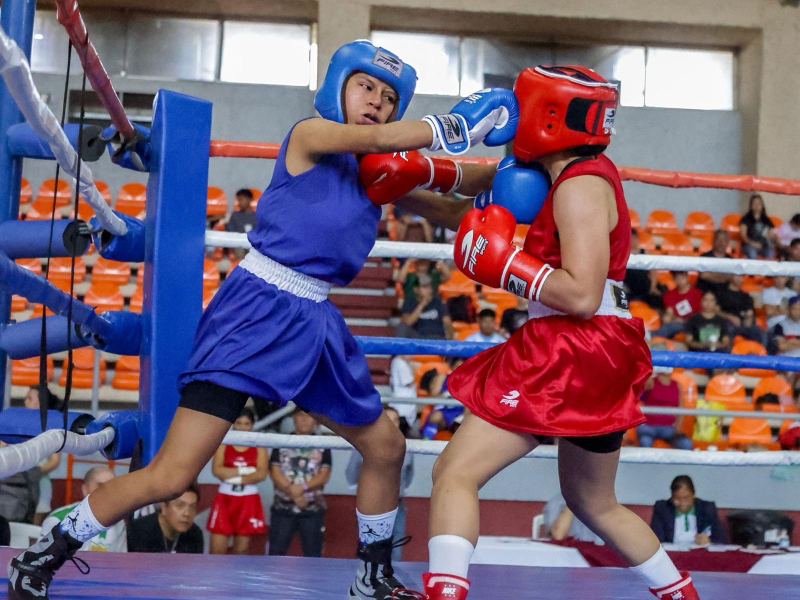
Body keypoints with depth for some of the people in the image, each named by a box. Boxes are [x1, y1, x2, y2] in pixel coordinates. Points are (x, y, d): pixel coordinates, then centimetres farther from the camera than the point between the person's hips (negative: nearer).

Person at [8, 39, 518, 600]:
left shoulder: (378, 173, 16)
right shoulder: (310, 134, -3)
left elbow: (451, 206, 18)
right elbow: (382, 139, -19)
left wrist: (500, 170, 2)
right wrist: (457, 125, -11)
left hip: (315, 323, 8)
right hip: (256, 308, -8)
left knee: (387, 448, 16)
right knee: (170, 476, -13)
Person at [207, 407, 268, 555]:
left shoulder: (259, 446, 5)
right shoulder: (223, 443, 5)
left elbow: (262, 473, -8)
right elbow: (217, 470, -9)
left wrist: (235, 478, -14)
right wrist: (244, 470, -13)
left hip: (249, 501, 1)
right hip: (225, 498, -1)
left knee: (241, 551, 6)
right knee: (217, 550, -6)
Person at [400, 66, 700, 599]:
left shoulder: (581, 185, -14)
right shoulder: (588, 174, 15)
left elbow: (582, 295, -23)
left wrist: (502, 261, -17)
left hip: (571, 355, -10)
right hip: (600, 357, 10)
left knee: (455, 473, -12)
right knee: (595, 504, 26)